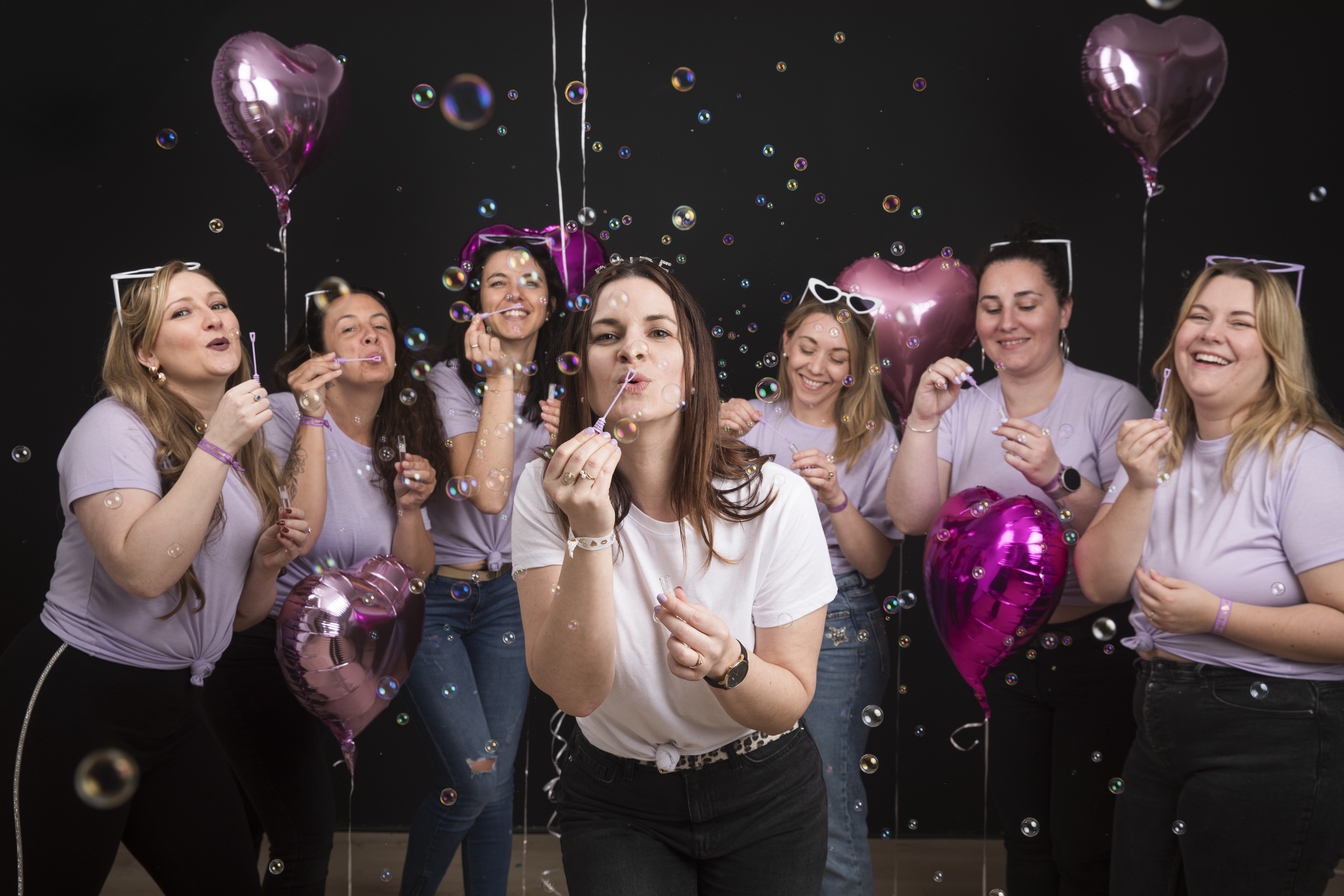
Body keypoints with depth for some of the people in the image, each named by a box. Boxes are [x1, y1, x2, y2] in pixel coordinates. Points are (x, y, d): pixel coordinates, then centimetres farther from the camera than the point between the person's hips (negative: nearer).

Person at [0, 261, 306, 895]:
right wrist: (217, 447, -26)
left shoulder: (243, 449, 11)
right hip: (74, 700, -7)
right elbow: (143, 570, -30)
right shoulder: (115, 427, -13)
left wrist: (267, 560, -5)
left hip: (171, 707, 7)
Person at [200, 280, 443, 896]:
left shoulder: (400, 441, 6)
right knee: (306, 839, -6)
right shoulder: (285, 416, -13)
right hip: (261, 649, -6)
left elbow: (412, 575, 7)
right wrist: (313, 418, -27)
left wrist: (410, 507, -11)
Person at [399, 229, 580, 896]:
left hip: (507, 593, 5)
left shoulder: (558, 389, 6)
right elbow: (488, 492, -23)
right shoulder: (450, 379, -10)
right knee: (472, 780, -10)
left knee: (497, 784, 6)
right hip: (432, 593, -5)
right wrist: (499, 379, -21)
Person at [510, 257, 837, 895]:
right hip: (616, 802, 0)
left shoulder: (773, 499, -18)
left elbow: (790, 701, -12)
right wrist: (588, 532, -32)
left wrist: (727, 663, -33)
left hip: (762, 793, 0)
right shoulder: (548, 492, -14)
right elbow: (575, 691, -21)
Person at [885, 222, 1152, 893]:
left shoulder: (1112, 403, -8)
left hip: (1093, 653, -4)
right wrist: (923, 422, -19)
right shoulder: (963, 411, 4)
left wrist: (1059, 480, -31)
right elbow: (911, 517, -7)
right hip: (1003, 655, 4)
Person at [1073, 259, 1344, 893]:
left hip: (1271, 749, -7)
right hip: (1159, 733, 7)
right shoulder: (1158, 446, 8)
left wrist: (1215, 616, -21)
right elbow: (1101, 585, 1)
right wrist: (1140, 487, -12)